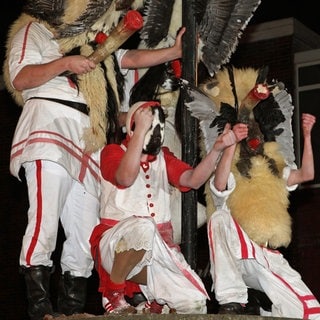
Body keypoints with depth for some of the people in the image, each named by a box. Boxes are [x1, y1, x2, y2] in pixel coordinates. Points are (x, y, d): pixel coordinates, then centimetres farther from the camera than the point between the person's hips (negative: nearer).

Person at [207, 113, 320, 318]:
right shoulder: (231, 178, 1)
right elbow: (219, 184, -23)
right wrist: (232, 143, -32)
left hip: (269, 257, 3)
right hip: (237, 257, -3)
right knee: (220, 217, -35)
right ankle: (232, 300, -33)